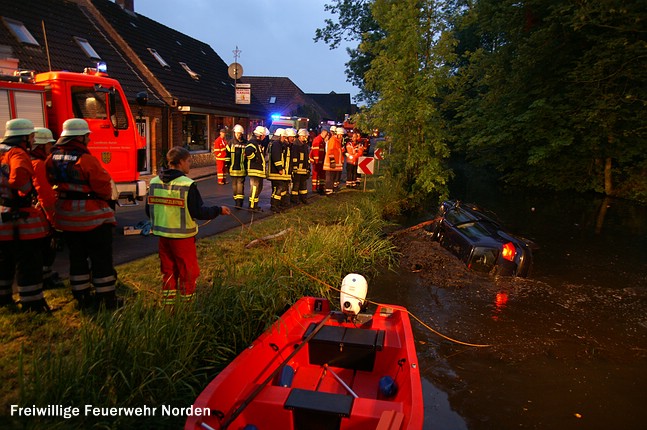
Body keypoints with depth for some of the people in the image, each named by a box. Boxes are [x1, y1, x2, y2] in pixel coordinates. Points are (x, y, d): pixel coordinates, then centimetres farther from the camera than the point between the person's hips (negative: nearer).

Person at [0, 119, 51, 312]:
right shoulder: (17, 154, -16)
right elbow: (18, 178, -34)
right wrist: (29, 193, -18)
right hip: (20, 217, -9)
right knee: (29, 261, -1)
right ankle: (32, 303, 4)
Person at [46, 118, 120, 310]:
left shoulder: (52, 159, 2)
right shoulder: (87, 160, -20)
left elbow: (51, 183, 13)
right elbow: (104, 187, -17)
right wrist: (109, 198, 4)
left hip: (66, 217, 7)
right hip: (92, 218, -7)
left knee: (77, 257, 17)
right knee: (101, 258, 4)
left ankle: (82, 297, 26)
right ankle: (108, 299, 11)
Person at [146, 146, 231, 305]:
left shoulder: (154, 182, 0)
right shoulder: (188, 185, -19)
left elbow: (149, 210, 8)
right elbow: (199, 212, -17)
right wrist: (219, 210, -3)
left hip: (163, 236, 6)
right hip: (183, 237, -6)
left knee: (168, 271, 18)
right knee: (188, 272, 10)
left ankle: (168, 302, 27)